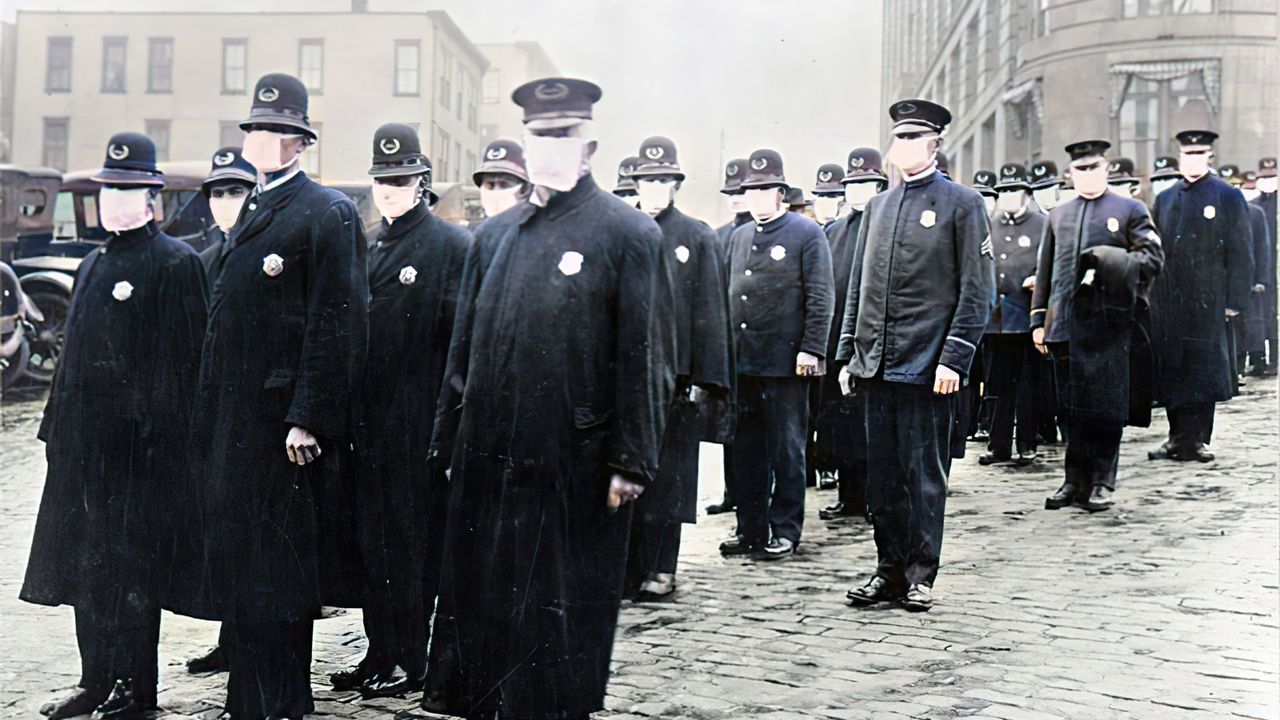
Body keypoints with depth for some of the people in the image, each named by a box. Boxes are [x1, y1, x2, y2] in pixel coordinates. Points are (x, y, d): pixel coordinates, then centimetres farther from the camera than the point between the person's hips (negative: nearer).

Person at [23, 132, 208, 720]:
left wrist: (159, 437, -17)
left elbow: (180, 358, -12)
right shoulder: (94, 264, 17)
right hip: (85, 442, 8)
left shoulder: (175, 263, -8)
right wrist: (57, 426, 16)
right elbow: (73, 353, 20)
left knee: (131, 566, -1)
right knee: (85, 564, 12)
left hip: (139, 445, -8)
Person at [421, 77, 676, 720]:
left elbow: (646, 359, -7)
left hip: (575, 468, -5)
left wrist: (630, 461, -11)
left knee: (563, 612, 5)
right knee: (480, 601, 12)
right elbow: (464, 347, 16)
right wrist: (450, 442, 12)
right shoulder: (493, 236, 13)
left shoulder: (628, 234, -4)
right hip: (488, 462, 5)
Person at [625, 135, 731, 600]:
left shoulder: (698, 238, 3)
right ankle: (629, 566, 13)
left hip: (675, 373, -2)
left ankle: (660, 569, 11)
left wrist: (705, 380, -5)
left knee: (668, 473, 3)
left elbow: (710, 314, 0)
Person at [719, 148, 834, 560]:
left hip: (786, 362, -6)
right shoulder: (739, 237, 16)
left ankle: (785, 531, 10)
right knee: (746, 449, 9)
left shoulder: (807, 234, -1)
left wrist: (810, 349, -13)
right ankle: (751, 529, 18)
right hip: (742, 360, 6)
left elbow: (821, 297, -6)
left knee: (786, 449, 2)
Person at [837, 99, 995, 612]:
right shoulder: (878, 207, 15)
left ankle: (920, 575, 12)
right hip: (876, 366, 5)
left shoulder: (962, 204, -1)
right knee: (882, 474, 9)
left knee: (924, 474, 2)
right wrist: (848, 354, 11)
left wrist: (954, 359, -13)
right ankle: (890, 570, 20)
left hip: (928, 366, -5)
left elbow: (977, 291, -6)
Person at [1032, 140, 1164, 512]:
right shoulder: (1057, 215, 17)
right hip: (1066, 324, 3)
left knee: (1108, 406, -2)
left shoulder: (1131, 210, 6)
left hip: (1111, 323, -3)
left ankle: (1101, 483, 6)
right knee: (1072, 407, 6)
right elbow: (1044, 271, 16)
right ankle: (1076, 481, 14)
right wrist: (1038, 320, 10)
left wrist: (1112, 266, -17)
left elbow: (1153, 257, -1)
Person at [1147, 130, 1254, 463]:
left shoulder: (1228, 197, 1)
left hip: (1207, 301, -4)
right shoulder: (1165, 199, 14)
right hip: (1168, 302, 4)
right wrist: (1149, 295, 9)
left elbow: (1240, 253, -2)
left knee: (1204, 371, -1)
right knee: (1170, 370, 6)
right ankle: (1178, 439, 15)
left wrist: (1235, 299, -8)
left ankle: (1196, 440, 6)